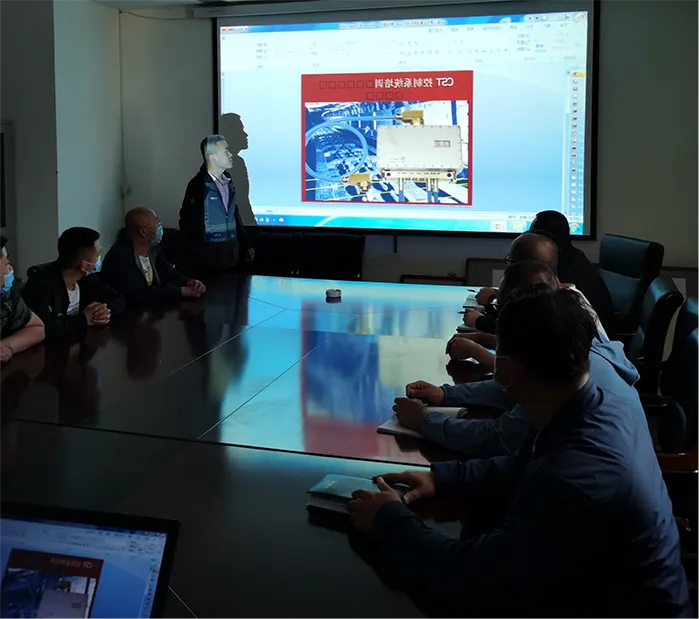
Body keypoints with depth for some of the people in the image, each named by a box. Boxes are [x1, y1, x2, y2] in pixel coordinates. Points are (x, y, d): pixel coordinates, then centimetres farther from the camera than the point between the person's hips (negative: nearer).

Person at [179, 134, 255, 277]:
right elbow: (187, 221, -12)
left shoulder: (228, 182, 9)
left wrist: (244, 245, 17)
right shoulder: (198, 184, -12)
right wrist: (196, 253, -9)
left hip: (230, 256, 7)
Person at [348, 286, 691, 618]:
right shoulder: (612, 406, -9)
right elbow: (524, 472, 7)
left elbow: (475, 581, -26)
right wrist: (442, 477, -2)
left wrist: (390, 521, -14)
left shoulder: (575, 480, -35)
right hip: (597, 588, 7)